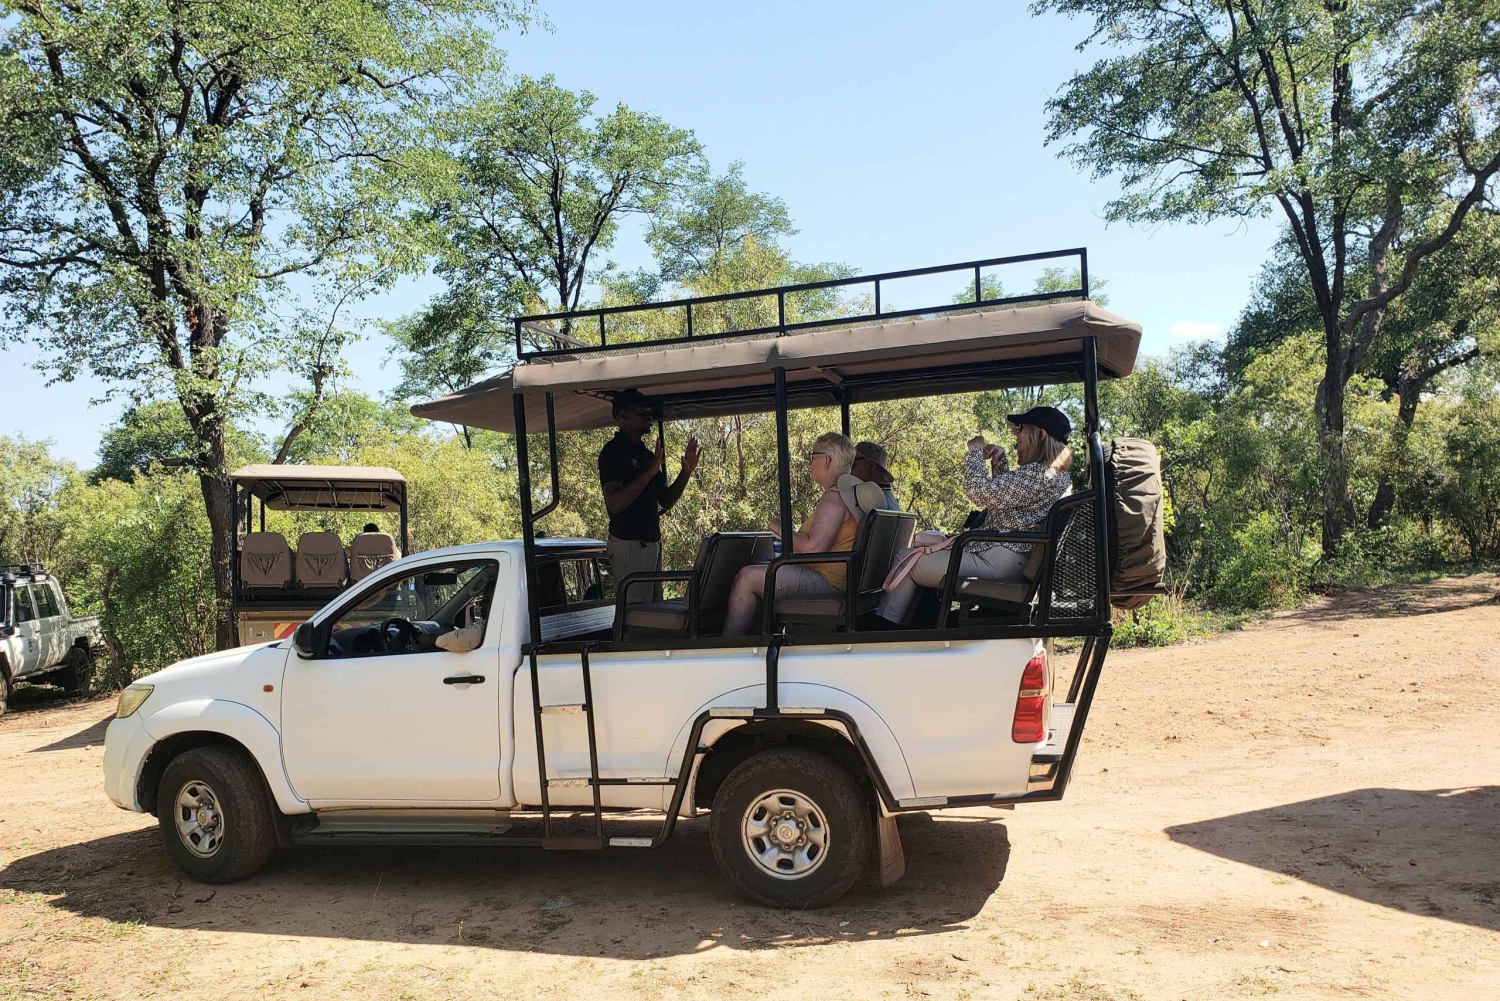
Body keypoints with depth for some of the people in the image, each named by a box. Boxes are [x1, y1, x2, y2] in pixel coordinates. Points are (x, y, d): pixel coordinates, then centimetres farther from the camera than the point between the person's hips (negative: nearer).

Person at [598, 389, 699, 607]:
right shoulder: (612, 452, -9)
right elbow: (614, 503, -22)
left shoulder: (646, 453, 17)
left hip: (652, 542, 9)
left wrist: (686, 472, 4)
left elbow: (665, 501, 17)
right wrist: (650, 472, -26)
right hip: (629, 544, -9)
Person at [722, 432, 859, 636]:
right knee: (753, 569, 16)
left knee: (748, 577, -17)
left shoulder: (834, 498, -17)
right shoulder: (843, 493, 18)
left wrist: (782, 530, -12)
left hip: (826, 581, -12)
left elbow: (813, 547, -27)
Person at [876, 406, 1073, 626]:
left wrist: (975, 451, -8)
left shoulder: (1038, 474, -19)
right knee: (927, 538, 24)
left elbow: (978, 491, -24)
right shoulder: (1055, 475, 13)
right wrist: (1000, 463, 13)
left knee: (906, 559, -4)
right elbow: (1002, 497, 26)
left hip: (996, 564, -11)